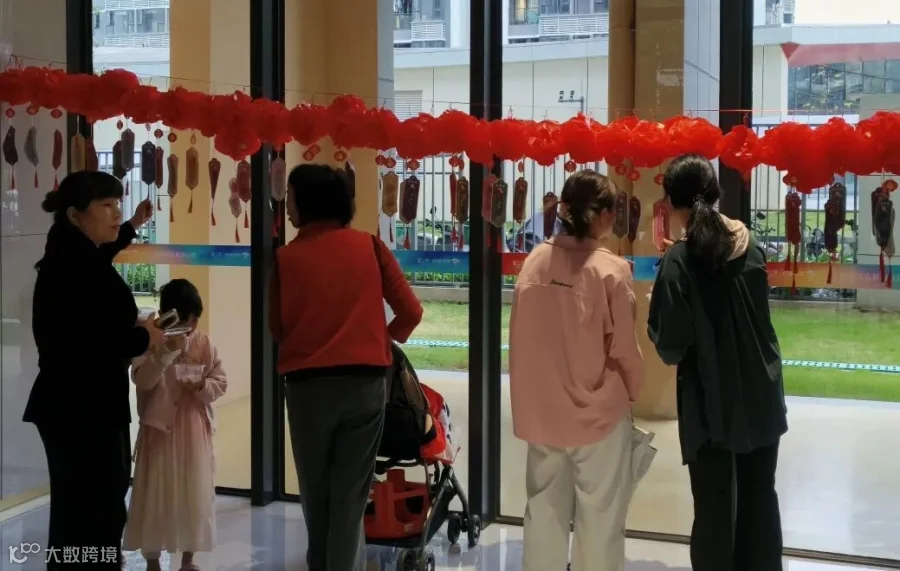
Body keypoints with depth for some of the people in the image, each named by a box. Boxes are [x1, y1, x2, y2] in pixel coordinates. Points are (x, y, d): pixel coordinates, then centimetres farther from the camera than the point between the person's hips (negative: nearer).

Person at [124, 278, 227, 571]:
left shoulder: (204, 343, 2)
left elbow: (221, 381, 4)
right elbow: (142, 380, -18)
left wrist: (201, 386, -16)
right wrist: (167, 352, -27)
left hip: (194, 429, 3)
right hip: (159, 427, -3)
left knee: (194, 493, 7)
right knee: (154, 493, 1)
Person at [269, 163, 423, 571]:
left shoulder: (286, 257, -3)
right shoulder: (370, 247, 0)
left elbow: (277, 328, 6)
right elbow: (411, 311, 2)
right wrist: (388, 338, 23)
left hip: (307, 384, 0)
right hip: (364, 382, 0)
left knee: (316, 490, 16)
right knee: (351, 494, 4)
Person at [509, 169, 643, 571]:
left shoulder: (534, 261, -4)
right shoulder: (610, 269, -16)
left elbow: (521, 337, 3)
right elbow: (623, 348, -10)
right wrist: (631, 391, 9)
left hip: (542, 410, 5)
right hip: (598, 412, -5)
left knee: (544, 512, 15)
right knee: (599, 520, 7)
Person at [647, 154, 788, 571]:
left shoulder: (680, 261, -17)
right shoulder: (751, 247, 0)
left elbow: (671, 348, -17)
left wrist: (655, 325, 2)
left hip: (710, 403, -5)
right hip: (761, 394, 5)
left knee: (714, 505, 6)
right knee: (759, 496, 17)